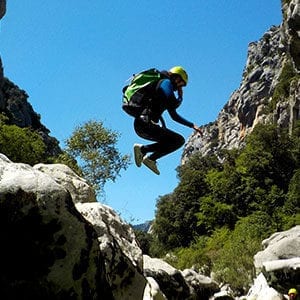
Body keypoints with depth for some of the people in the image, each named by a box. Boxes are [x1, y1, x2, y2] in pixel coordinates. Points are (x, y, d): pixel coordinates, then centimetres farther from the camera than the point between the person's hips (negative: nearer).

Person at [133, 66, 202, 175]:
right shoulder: (166, 82, -1)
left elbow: (174, 116, 31)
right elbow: (173, 105, -11)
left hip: (139, 125, 10)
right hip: (146, 124, -10)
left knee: (171, 140, 23)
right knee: (179, 140, -3)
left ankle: (150, 158, 5)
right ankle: (143, 148, -8)